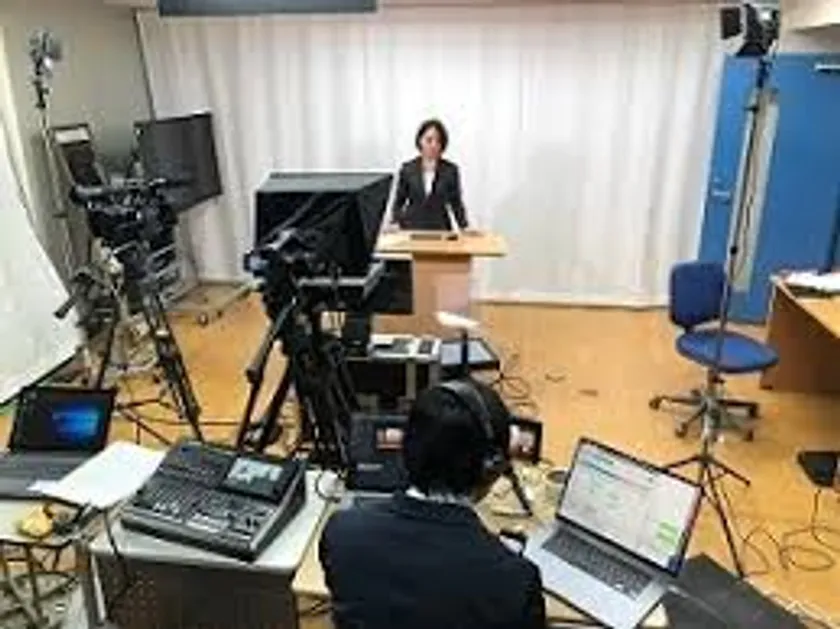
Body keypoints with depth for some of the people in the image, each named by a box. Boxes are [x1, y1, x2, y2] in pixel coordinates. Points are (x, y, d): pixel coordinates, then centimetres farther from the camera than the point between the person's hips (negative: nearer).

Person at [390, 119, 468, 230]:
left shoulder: (450, 170, 2)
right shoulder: (408, 169, 3)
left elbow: (456, 202, 7)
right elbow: (399, 201, 9)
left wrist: (464, 227, -5)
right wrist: (395, 223, -6)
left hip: (439, 230, 0)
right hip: (411, 228, 0)